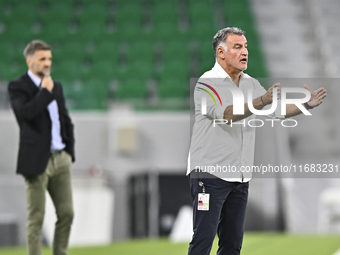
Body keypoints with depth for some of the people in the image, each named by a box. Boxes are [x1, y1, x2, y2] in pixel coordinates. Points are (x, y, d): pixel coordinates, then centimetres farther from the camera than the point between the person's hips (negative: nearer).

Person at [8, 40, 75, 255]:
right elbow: (25, 112, -24)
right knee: (36, 217, -2)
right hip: (37, 161, -6)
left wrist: (70, 152, 12)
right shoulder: (18, 87, -5)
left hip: (61, 159, 6)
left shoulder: (56, 86, 15)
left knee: (67, 213, 5)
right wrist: (45, 91, -14)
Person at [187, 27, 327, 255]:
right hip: (210, 173, -7)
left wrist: (305, 105, -8)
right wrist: (261, 102, -36)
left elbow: (277, 110, 9)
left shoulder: (251, 84, 15)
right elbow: (226, 114, -24)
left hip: (240, 177, 7)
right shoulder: (207, 83, -9)